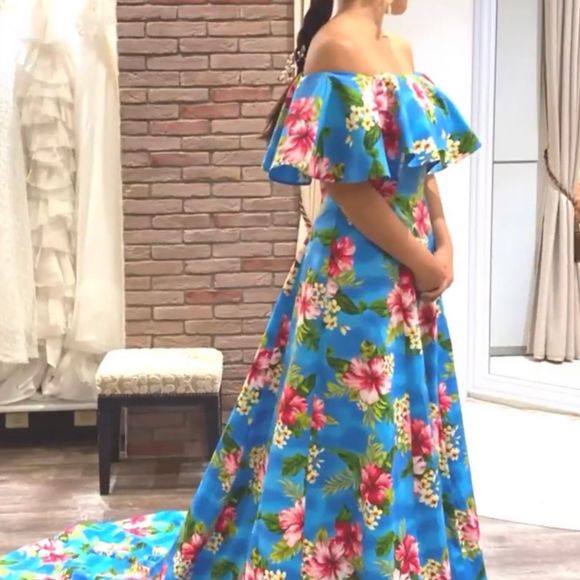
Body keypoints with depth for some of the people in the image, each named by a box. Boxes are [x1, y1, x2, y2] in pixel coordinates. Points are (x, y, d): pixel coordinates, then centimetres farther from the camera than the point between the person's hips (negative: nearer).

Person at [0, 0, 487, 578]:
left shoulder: (400, 51, 12)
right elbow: (348, 185, -20)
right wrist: (423, 263, -11)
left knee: (403, 433, 18)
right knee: (355, 432, 2)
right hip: (358, 280, -9)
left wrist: (443, 246, 2)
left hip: (405, 280, 9)